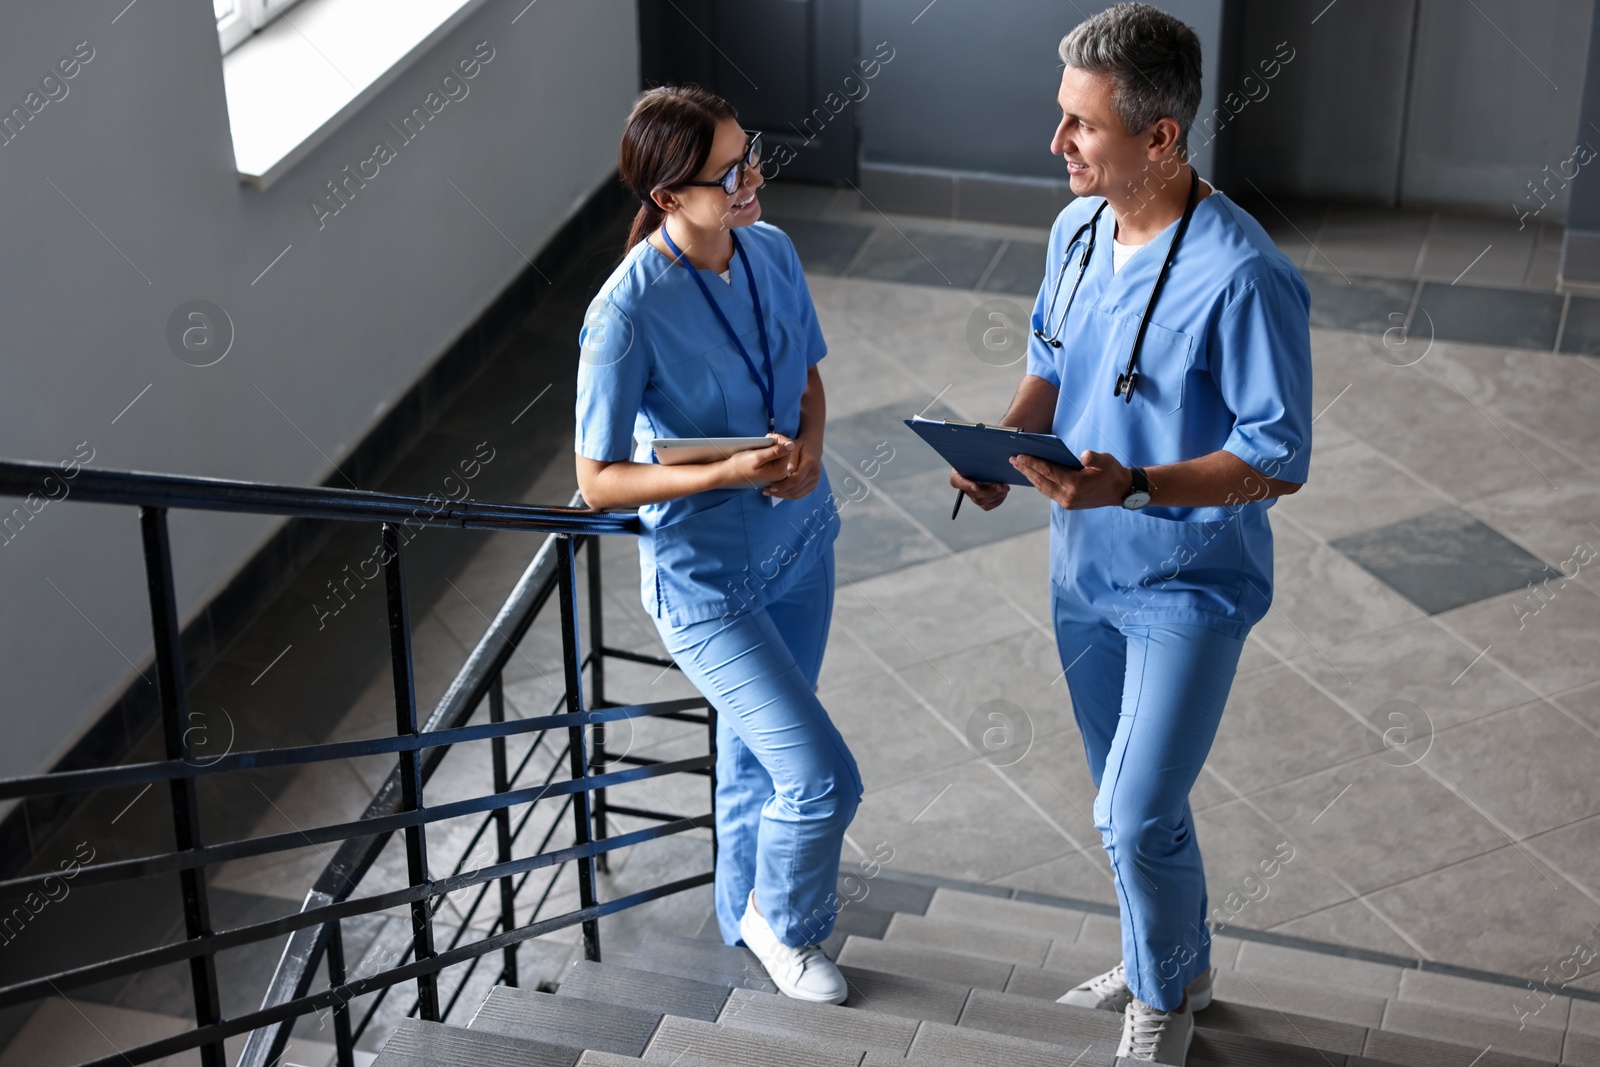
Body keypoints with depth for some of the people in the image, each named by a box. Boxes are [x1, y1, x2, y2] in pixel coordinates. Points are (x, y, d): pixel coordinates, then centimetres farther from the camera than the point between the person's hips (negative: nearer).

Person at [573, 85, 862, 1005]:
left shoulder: (772, 251, -7)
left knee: (756, 751, 24)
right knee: (824, 779, -4)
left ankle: (748, 913, 49)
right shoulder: (628, 314, -26)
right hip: (705, 582, -6)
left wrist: (807, 448, -11)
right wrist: (729, 473, -28)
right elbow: (599, 481, -18)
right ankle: (785, 923, 27)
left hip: (799, 543, 6)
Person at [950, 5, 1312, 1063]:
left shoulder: (1244, 278, -27)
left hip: (1188, 587, -7)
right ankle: (1173, 960, 44)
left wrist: (1135, 485, -34)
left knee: (1138, 819, -5)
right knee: (1126, 799, 21)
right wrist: (1007, 443, -7)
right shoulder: (1078, 230, -3)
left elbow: (1277, 461, -22)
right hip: (1086, 569, 7)